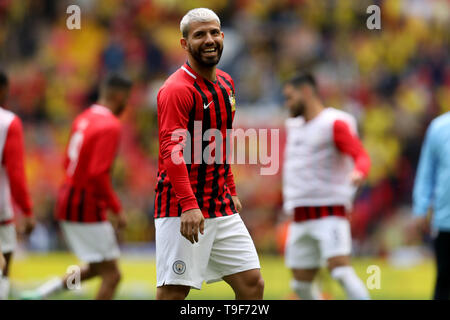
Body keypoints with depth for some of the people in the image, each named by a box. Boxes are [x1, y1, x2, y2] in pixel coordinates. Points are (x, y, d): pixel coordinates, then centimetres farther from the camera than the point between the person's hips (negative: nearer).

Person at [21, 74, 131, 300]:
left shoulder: (83, 118, 10)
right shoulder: (110, 126, -17)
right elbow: (98, 174, -25)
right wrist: (117, 209, -18)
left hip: (67, 201, 9)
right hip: (88, 207, -9)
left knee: (97, 269, 20)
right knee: (111, 275, -3)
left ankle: (40, 293, 13)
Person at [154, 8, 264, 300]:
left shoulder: (226, 83, 14)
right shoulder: (177, 89, -13)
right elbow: (172, 152, -21)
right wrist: (189, 206, -29)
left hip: (222, 208, 8)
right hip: (182, 210, -8)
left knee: (252, 283, 5)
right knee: (173, 292, -8)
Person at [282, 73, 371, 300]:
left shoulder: (334, 123, -6)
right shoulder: (294, 126, 17)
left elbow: (361, 156, -18)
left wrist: (359, 173, -40)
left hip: (330, 211, -8)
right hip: (300, 218, 8)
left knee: (340, 269, -22)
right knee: (301, 283, 4)